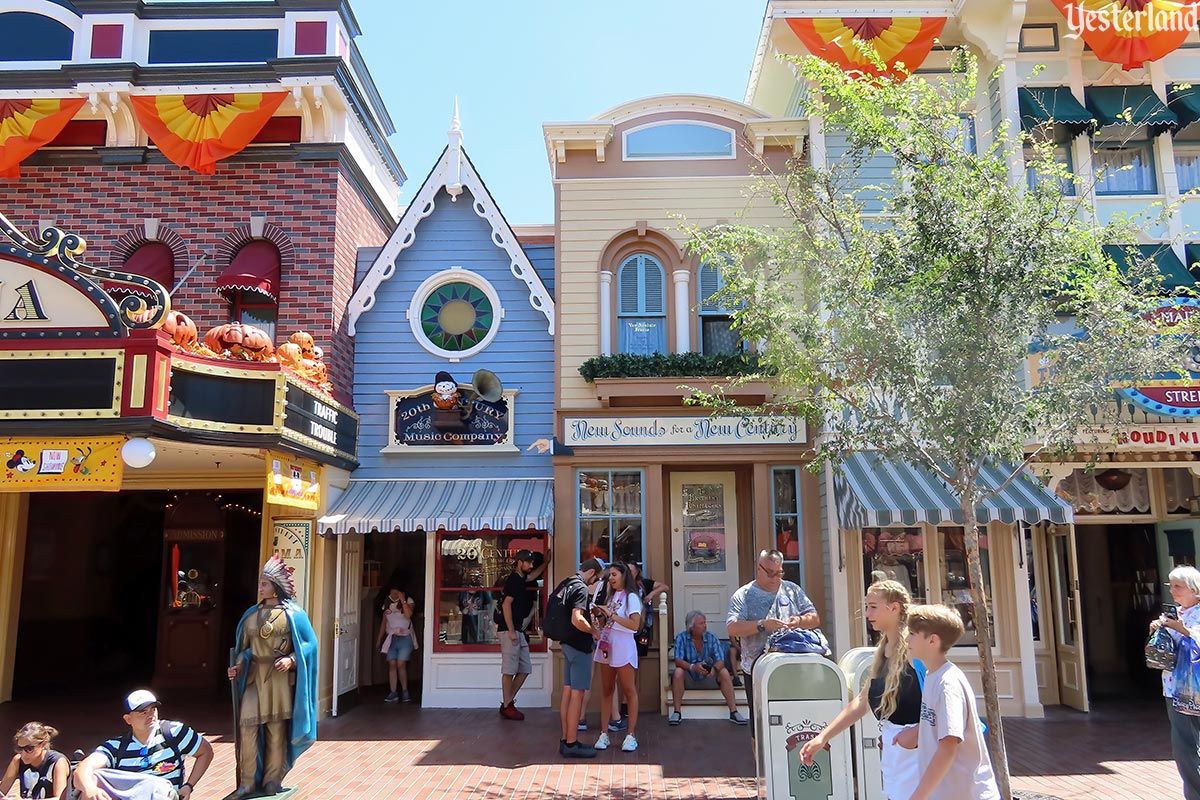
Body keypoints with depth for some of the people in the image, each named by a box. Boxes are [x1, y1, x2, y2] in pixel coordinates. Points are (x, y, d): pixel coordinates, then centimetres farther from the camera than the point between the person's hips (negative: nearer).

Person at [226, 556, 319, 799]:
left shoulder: (292, 613, -4)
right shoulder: (251, 614, 9)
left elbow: (309, 644, -4)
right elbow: (244, 646, 14)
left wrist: (292, 660, -18)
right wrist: (238, 666, -2)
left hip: (280, 677, -4)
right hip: (255, 676, 4)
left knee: (276, 728, 4)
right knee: (247, 725, -4)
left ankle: (272, 780, 15)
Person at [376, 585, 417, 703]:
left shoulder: (408, 600, -1)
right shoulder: (387, 603, 11)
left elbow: (408, 615, -20)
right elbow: (384, 622, 16)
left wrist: (402, 599, -18)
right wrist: (379, 639, 13)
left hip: (405, 637, -4)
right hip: (391, 637, 4)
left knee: (401, 664, -11)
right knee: (392, 664, -3)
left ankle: (405, 692, 2)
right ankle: (393, 693, 2)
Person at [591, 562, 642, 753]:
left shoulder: (631, 597, -5)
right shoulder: (611, 597, 16)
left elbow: (635, 625, -18)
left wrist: (612, 615, -19)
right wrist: (599, 616, 0)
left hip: (623, 647, -7)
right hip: (606, 646, 7)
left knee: (629, 691, 0)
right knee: (607, 691, 8)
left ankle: (631, 735, 4)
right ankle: (603, 734, 12)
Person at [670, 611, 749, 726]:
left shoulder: (712, 638, -5)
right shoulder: (681, 638, -10)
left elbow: (720, 661, -13)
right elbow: (678, 661, -21)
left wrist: (714, 668, -36)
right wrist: (693, 667, -40)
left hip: (708, 678, 2)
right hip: (688, 679, -2)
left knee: (724, 672, -22)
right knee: (678, 672, -31)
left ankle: (734, 712, -20)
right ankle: (677, 712, -26)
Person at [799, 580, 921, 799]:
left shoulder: (913, 648, -14)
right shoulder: (884, 651, 10)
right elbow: (862, 702, 14)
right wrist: (823, 737, 12)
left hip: (914, 747, -8)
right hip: (891, 747, 8)